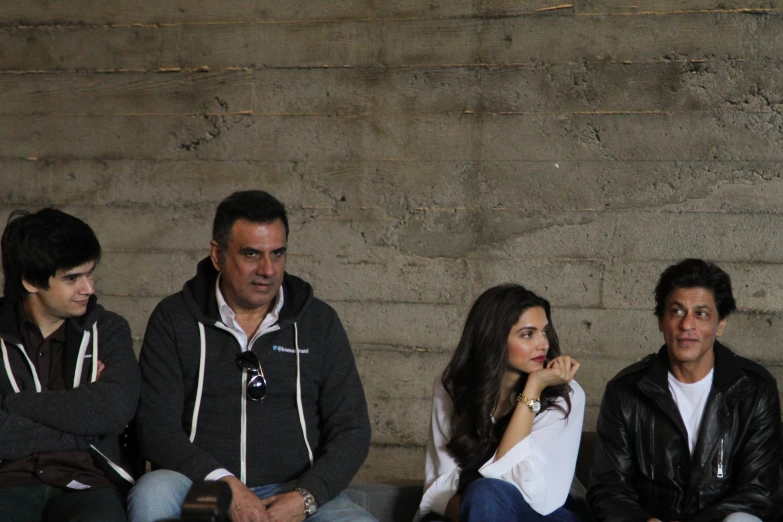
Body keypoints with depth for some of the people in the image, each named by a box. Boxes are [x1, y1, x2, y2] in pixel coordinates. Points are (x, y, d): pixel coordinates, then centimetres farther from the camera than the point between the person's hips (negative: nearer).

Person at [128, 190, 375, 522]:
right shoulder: (175, 319, 7)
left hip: (293, 495, 0)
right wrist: (224, 483, -16)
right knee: (151, 494, -33)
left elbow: (352, 430, 8)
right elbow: (156, 427, -1)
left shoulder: (319, 322, 11)